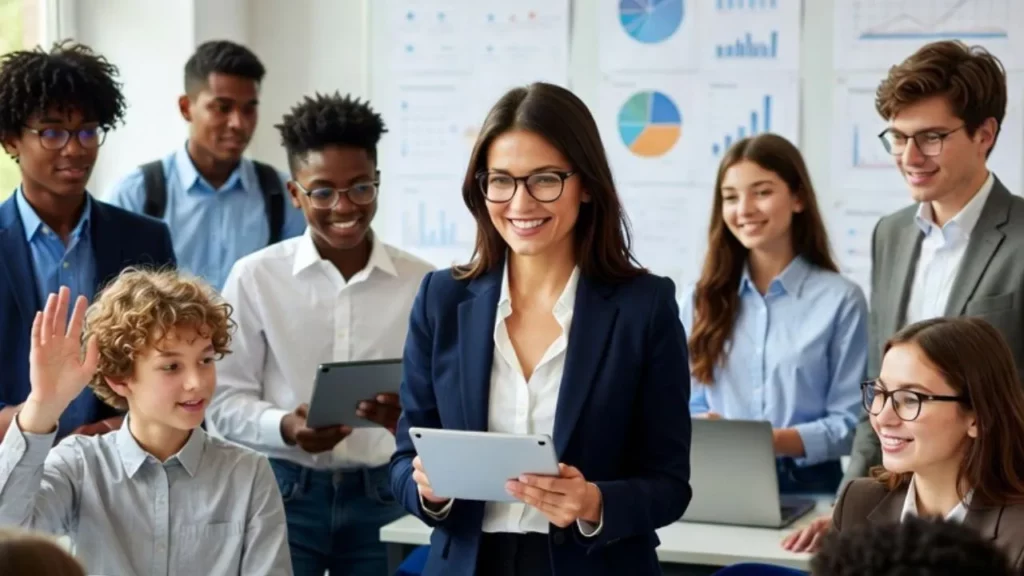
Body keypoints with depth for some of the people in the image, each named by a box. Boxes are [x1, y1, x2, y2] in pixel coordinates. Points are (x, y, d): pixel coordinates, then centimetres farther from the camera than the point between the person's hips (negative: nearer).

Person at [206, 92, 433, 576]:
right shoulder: (255, 277, -2)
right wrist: (284, 427, -19)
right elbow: (225, 400, 0)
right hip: (282, 493, -1)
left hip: (385, 496, 1)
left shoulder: (421, 282, 1)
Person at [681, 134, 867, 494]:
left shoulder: (840, 299, 0)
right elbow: (693, 406, 12)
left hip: (806, 488, -3)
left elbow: (851, 423, -3)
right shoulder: (703, 299, 12)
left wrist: (777, 440, -18)